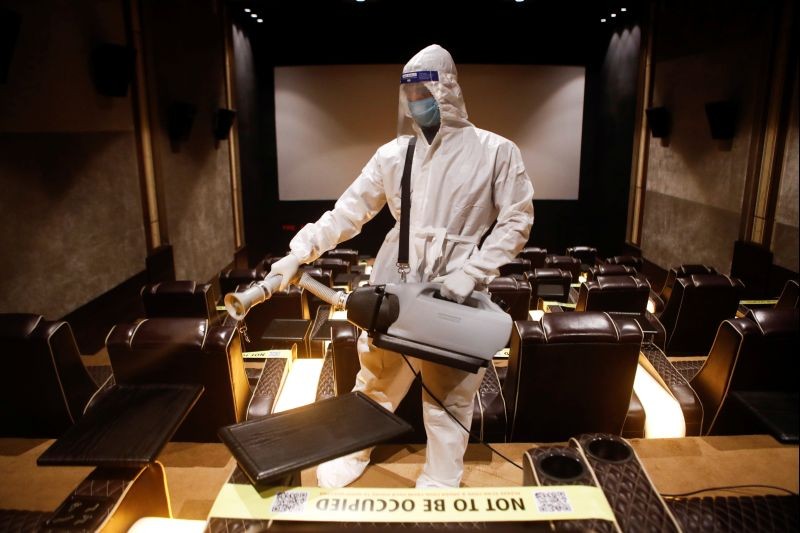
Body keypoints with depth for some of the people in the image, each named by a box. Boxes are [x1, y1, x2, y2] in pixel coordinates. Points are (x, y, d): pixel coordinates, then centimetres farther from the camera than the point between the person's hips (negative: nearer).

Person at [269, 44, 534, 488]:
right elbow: (348, 211, 5)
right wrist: (299, 251, -4)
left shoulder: (496, 152, -3)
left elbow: (515, 221, -3)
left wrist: (469, 273, -13)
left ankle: (440, 483, 32)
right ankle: (353, 454, 41)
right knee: (375, 376, 16)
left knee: (449, 394, 10)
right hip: (395, 286, 3)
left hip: (456, 295, -2)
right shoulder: (394, 154, 4)